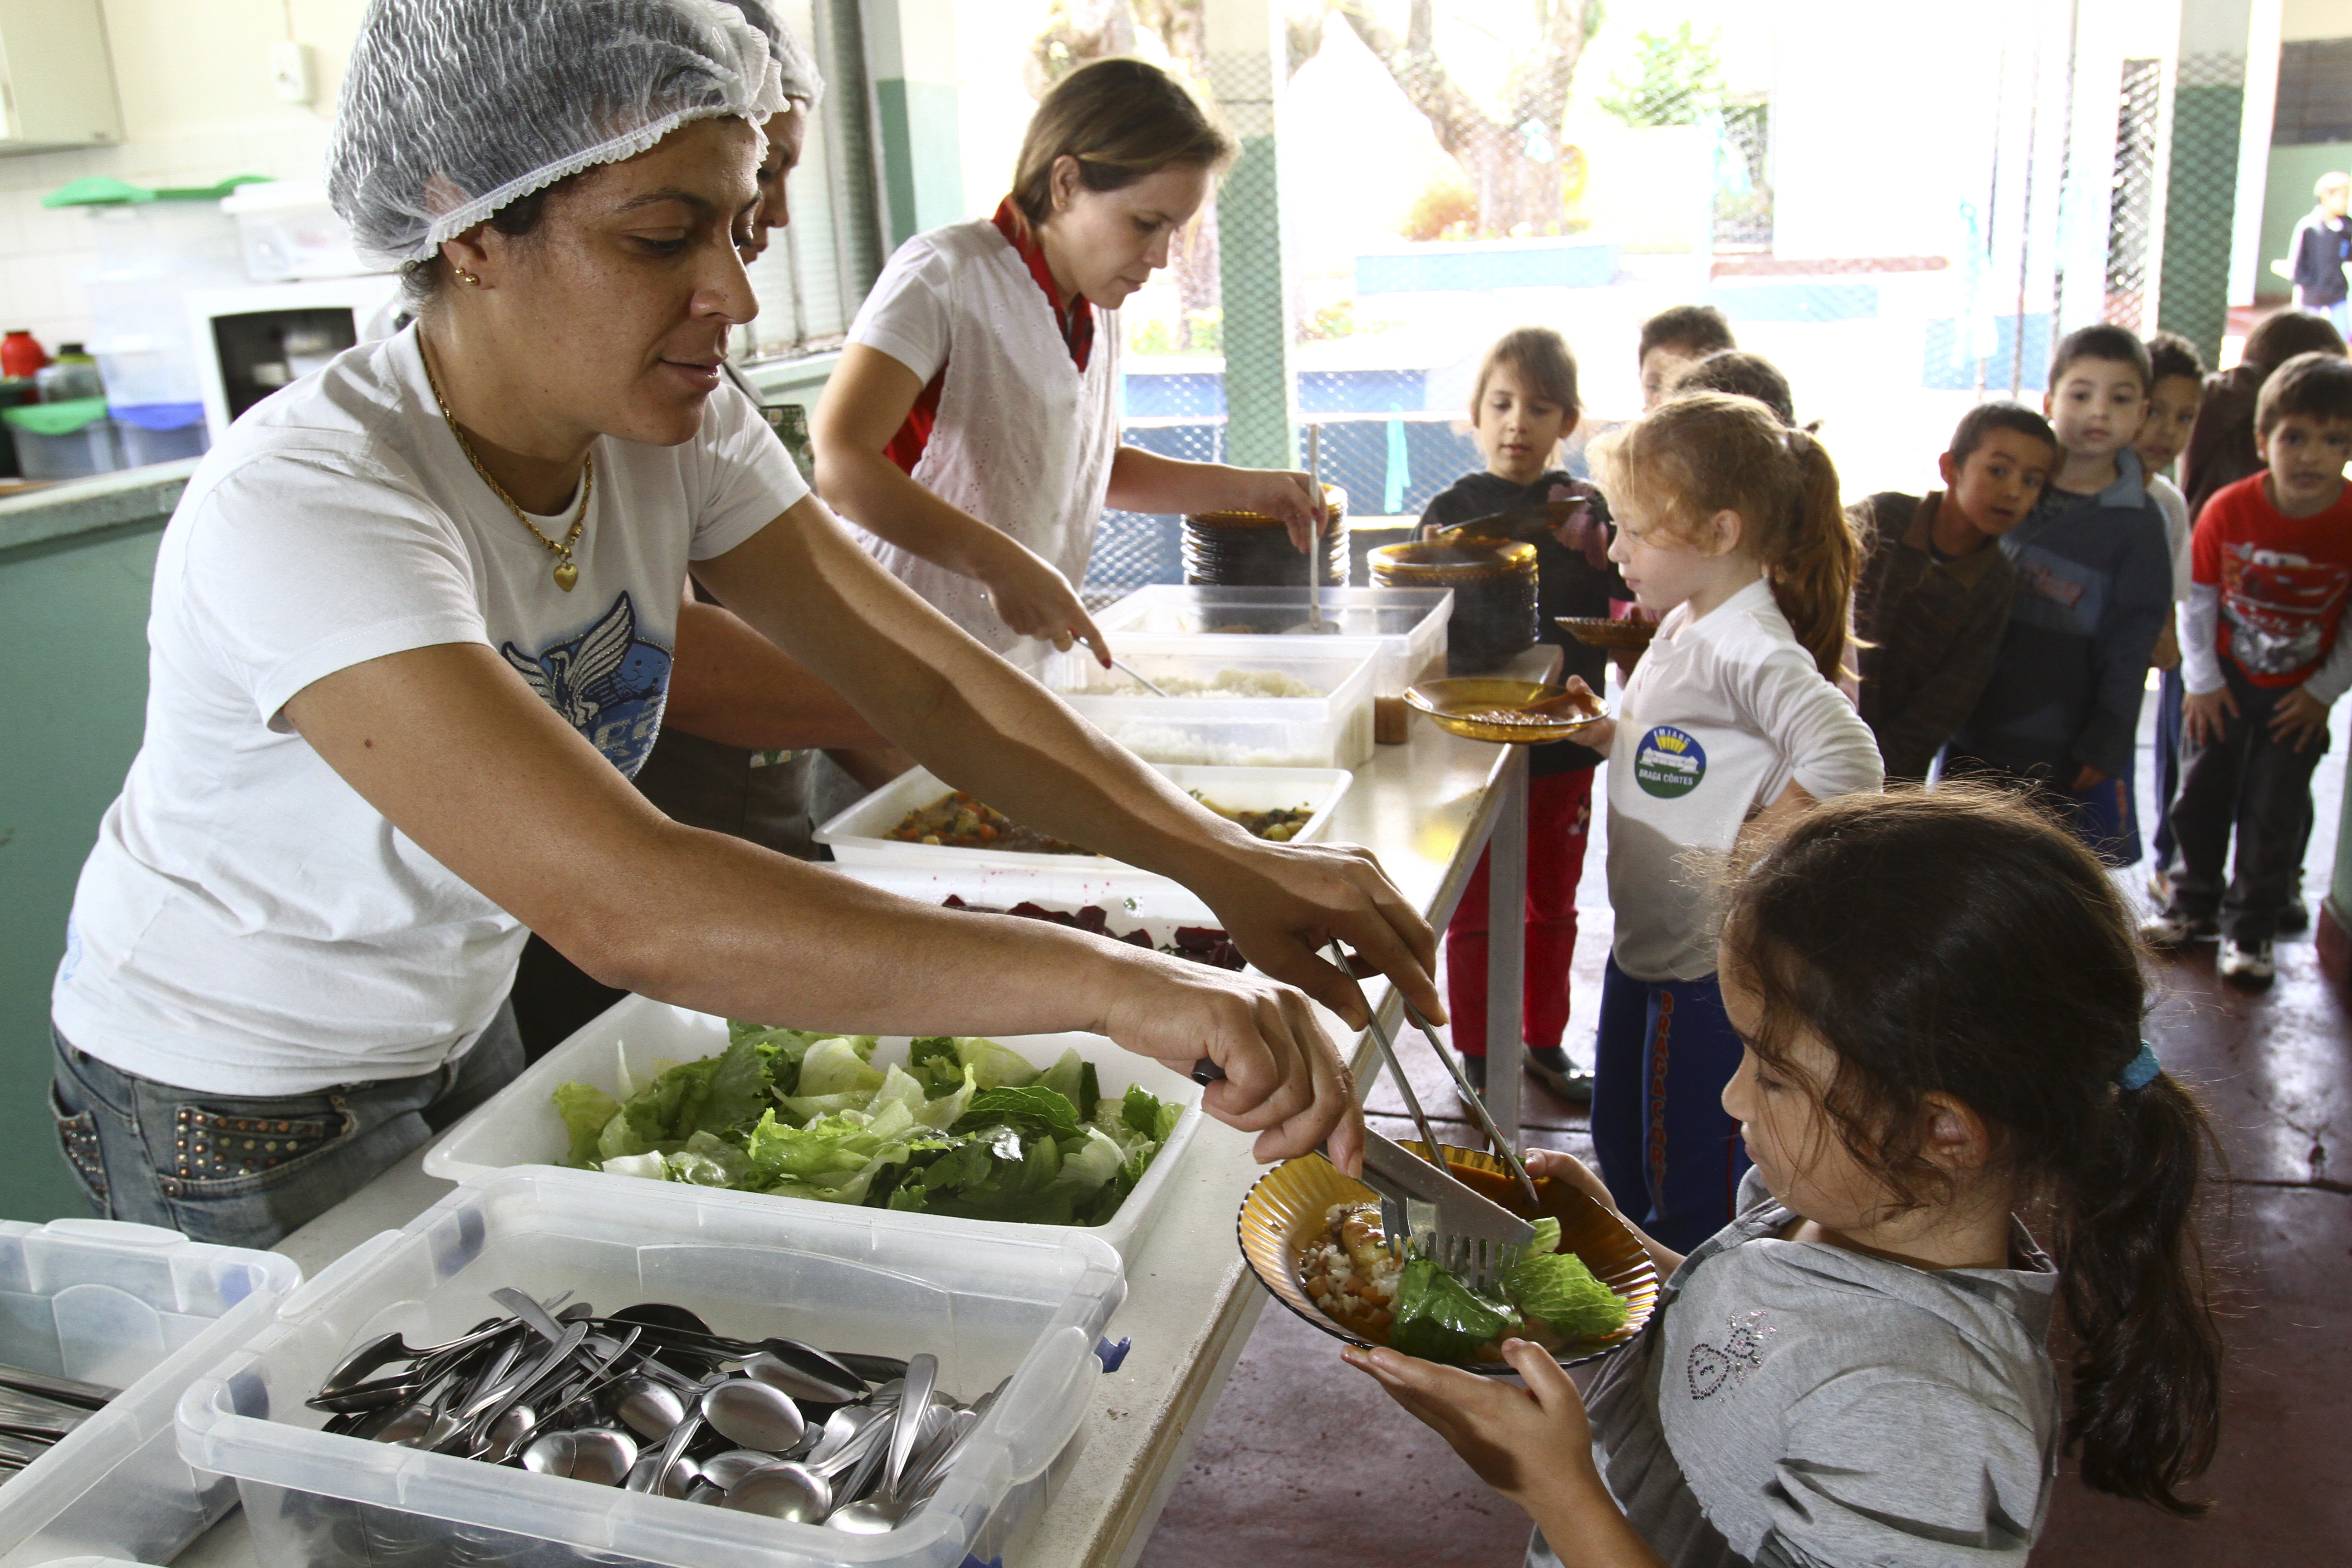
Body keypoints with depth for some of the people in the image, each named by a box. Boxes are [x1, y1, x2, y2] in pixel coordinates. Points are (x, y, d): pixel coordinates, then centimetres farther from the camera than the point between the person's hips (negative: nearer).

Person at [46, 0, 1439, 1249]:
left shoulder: (681, 427, -14)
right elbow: (623, 907, -47)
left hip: (456, 1024, 6)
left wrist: (1224, 863, -27)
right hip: (237, 1106, -6)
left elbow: (922, 681, -14)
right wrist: (1115, 982, -52)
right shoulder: (303, 506, -36)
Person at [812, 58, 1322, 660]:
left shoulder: (1097, 306, 11)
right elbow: (839, 462, -24)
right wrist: (1004, 564, -30)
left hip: (1033, 650, 8)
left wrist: (1244, 488, 11)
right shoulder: (943, 276, -13)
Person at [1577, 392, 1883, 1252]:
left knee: (1693, 1178, 5)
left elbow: (1848, 764, -34)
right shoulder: (1685, 628, 7)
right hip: (1646, 946, 10)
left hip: (1710, 965, -10)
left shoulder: (1750, 650, -23)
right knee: (1623, 1149, 24)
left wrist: (1744, 849, -25)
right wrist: (1600, 730, 5)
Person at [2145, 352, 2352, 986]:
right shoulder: (2228, 510, -14)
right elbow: (2198, 599, -4)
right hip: (2226, 682, 2)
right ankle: (2195, 904, 29)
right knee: (2201, 795, 10)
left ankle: (2251, 929, 16)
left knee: (2275, 812, 2)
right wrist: (2202, 681, -4)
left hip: (2299, 694, -1)